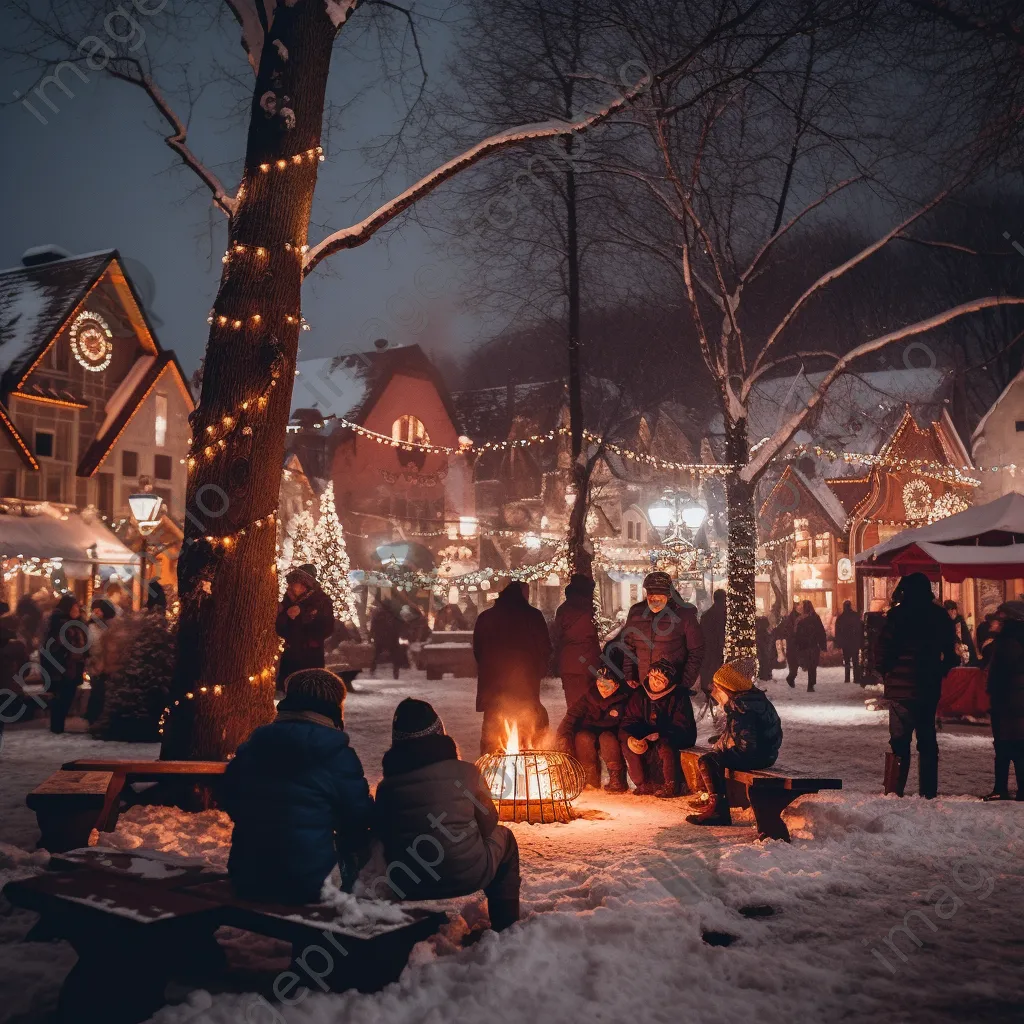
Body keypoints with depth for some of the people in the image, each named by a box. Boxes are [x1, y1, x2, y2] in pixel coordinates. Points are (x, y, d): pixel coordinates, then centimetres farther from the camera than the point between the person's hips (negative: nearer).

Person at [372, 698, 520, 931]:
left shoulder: (387, 786, -6)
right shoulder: (465, 772, -10)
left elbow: (383, 835, 5)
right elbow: (488, 824, 2)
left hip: (409, 885, 2)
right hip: (468, 874, -2)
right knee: (504, 838, 27)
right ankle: (505, 928, 27)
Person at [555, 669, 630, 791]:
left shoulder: (623, 698, -13)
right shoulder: (587, 697, -10)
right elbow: (570, 718, -19)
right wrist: (564, 739, -36)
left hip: (612, 736, -2)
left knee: (607, 738, -33)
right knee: (583, 737, -30)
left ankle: (616, 778, -21)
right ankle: (591, 777, -16)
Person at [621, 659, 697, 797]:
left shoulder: (679, 696, -15)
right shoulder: (640, 695, -2)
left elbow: (682, 727, -19)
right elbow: (629, 721, -2)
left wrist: (658, 736, -33)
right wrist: (630, 737, -26)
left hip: (677, 738, -4)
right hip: (647, 736, 5)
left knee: (664, 747, -36)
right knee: (627, 746, -20)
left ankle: (671, 786, -14)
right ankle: (643, 785, -8)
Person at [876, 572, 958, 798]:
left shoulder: (898, 614, -11)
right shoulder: (941, 616, 5)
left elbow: (884, 650, -13)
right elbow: (950, 654, 11)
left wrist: (884, 671, 4)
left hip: (902, 687, -4)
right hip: (930, 688, 5)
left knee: (899, 741, -1)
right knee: (927, 740, 13)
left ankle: (893, 792, -5)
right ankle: (929, 793, 16)